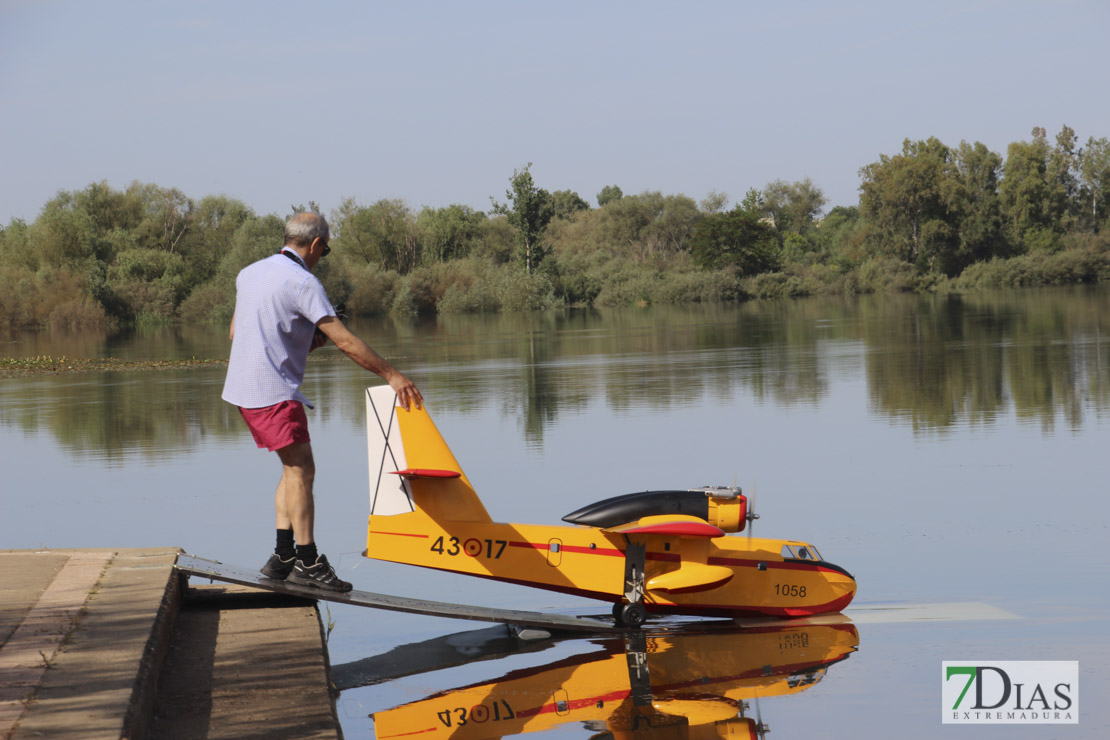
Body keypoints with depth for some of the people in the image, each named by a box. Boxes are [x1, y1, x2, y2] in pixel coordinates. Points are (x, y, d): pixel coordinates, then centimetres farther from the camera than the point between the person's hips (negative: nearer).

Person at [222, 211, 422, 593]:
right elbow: (345, 340, -17)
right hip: (274, 390, -9)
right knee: (301, 469, -8)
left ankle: (283, 556, 11)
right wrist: (392, 375, -13)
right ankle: (307, 561, -10)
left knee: (294, 468, 14)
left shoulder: (249, 273, 13)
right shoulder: (302, 282, -13)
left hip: (244, 388, 9)